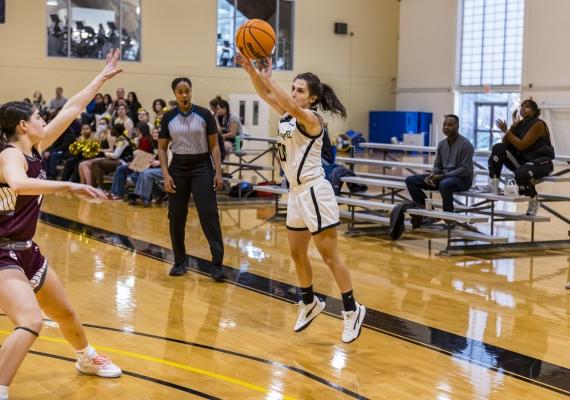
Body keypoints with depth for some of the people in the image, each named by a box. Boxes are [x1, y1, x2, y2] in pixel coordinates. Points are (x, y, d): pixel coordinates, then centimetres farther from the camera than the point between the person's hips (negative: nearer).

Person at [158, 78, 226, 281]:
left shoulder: (204, 114, -3)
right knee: (176, 217, 4)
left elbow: (214, 145, 0)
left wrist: (218, 172, -9)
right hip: (178, 167, 2)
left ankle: (217, 264, -7)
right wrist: (166, 174, -5)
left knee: (209, 215, -9)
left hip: (202, 166, -2)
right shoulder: (168, 118, 1)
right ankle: (179, 262, 18)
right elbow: (162, 148, 6)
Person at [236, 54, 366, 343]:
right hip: (296, 193, 9)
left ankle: (352, 310, 7)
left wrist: (267, 78, -34)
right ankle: (309, 303, 34)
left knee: (329, 256, -3)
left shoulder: (311, 119, -14)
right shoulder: (287, 115, 9)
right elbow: (266, 95, 2)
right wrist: (250, 70, -15)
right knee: (297, 254, 16)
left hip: (314, 192, -9)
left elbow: (293, 107, -34)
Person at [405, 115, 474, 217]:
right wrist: (432, 175, -11)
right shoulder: (441, 144, 8)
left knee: (444, 184, -43)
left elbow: (465, 169, -18)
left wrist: (442, 176, -22)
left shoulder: (465, 144, -13)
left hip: (462, 178, -7)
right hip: (443, 176, 7)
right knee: (411, 180, -7)